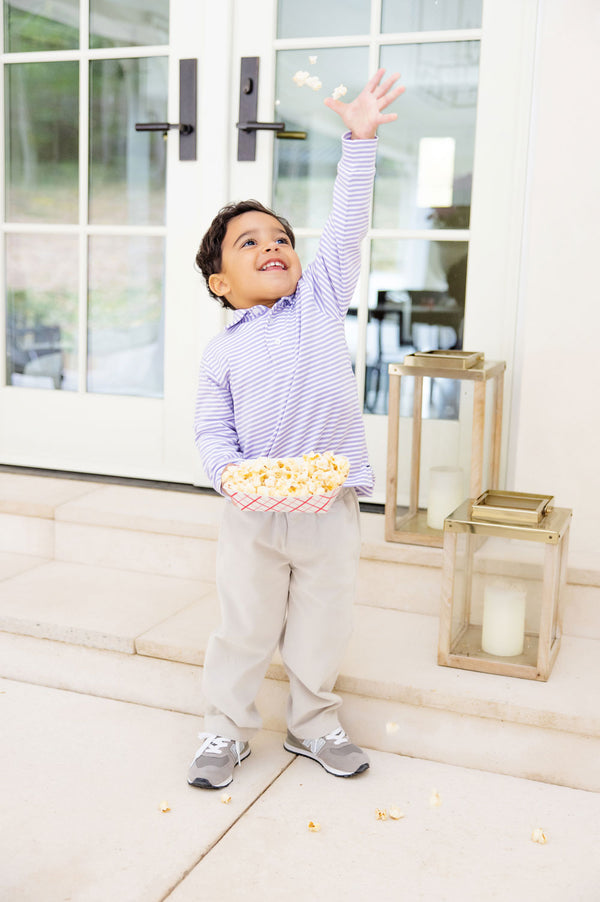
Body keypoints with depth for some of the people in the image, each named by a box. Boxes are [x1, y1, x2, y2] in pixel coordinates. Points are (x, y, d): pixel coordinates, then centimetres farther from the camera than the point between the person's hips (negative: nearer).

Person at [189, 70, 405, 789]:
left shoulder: (320, 300, 6)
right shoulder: (220, 351, 2)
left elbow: (346, 228, 0)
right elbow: (211, 429, 1)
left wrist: (359, 142, -5)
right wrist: (229, 472, -18)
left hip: (328, 505, 2)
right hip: (254, 511, -1)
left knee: (322, 628, 14)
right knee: (245, 627, 10)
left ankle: (313, 724, 35)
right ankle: (225, 729, 29)